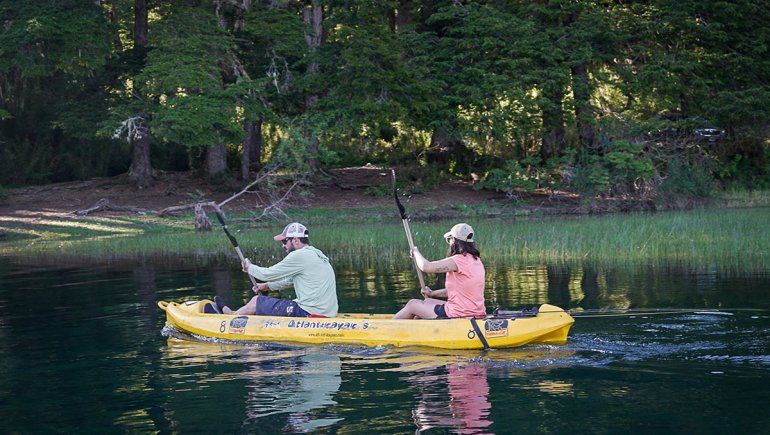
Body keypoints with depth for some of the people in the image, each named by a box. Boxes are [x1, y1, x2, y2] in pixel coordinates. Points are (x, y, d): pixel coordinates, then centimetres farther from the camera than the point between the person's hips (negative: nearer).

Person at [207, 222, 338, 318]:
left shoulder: (300, 256, -13)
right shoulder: (316, 254, 17)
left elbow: (268, 274, -7)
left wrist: (249, 267, 11)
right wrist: (266, 286, 26)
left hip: (308, 314, -9)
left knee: (256, 301, 8)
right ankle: (232, 313, 43)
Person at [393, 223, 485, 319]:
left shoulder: (459, 260, -19)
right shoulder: (477, 260, 9)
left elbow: (426, 267, -21)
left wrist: (415, 252, 0)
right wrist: (432, 293, 20)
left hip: (457, 314, -9)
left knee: (412, 304, 11)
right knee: (427, 302, 29)